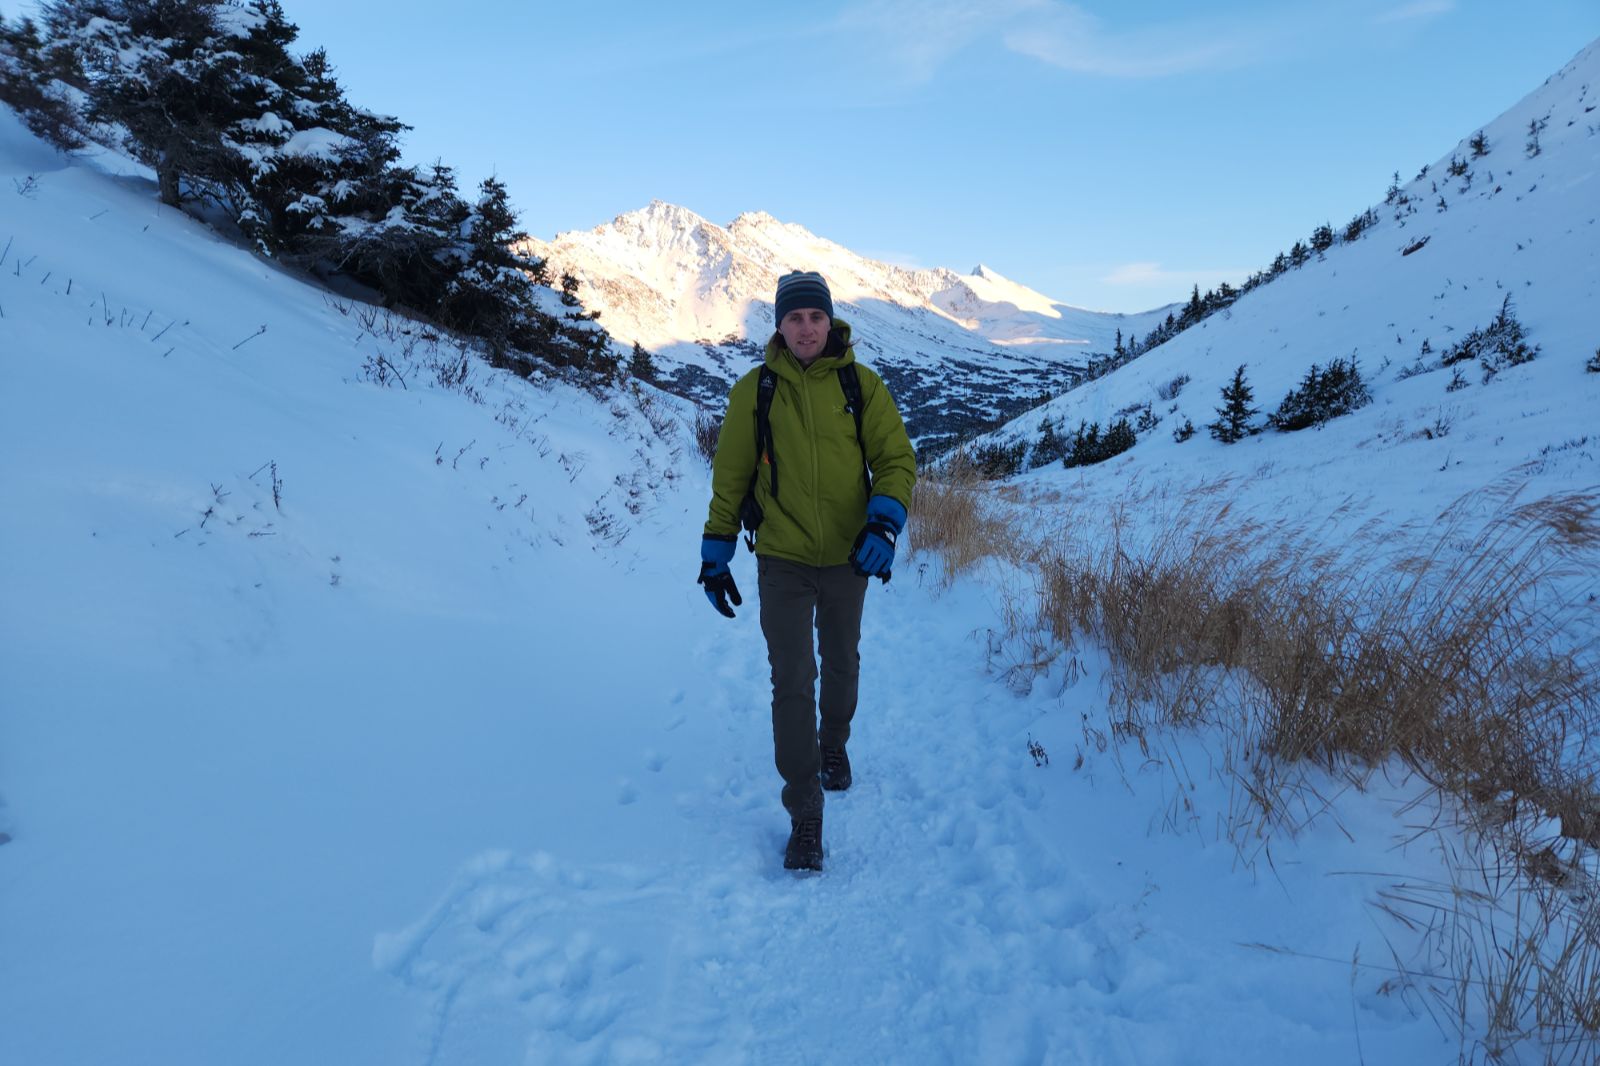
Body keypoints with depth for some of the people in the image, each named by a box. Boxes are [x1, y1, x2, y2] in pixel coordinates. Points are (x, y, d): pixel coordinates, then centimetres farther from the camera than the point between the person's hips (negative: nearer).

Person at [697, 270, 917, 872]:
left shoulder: (862, 385, -3)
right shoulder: (754, 390, -3)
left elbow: (897, 459, -3)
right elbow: (729, 476, 3)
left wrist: (884, 523, -21)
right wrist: (715, 553, 2)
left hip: (848, 557, 2)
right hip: (782, 559, -1)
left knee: (841, 665, 21)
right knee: (792, 682, -5)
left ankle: (834, 747, 49)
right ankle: (805, 817, 3)